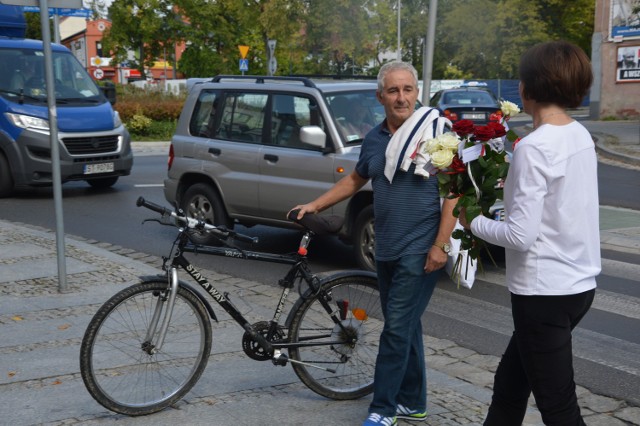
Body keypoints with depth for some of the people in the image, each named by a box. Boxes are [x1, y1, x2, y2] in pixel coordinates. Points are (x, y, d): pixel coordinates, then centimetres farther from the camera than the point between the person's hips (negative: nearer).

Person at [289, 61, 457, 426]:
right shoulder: (374, 139, 8)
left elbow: (453, 192, -13)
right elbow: (355, 180, 23)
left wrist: (440, 246, -18)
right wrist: (315, 205, 17)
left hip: (420, 251, -6)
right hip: (387, 250, 7)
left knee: (397, 329, -5)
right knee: (405, 327, 15)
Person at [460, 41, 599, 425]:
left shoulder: (534, 147, -20)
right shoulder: (581, 136, 6)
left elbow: (521, 235, -23)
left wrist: (472, 221, -7)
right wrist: (512, 185, 7)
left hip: (545, 292, -9)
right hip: (579, 284, 9)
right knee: (510, 384, 22)